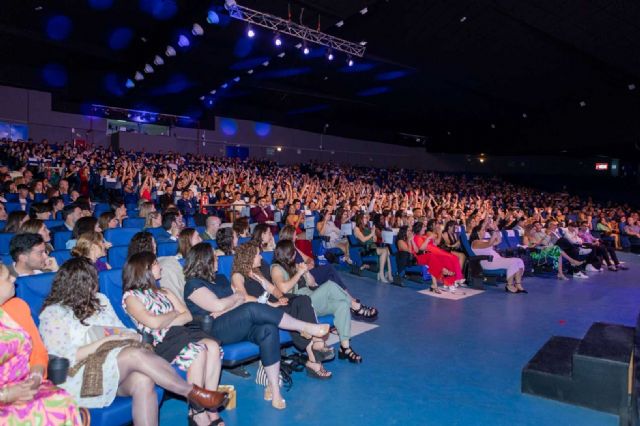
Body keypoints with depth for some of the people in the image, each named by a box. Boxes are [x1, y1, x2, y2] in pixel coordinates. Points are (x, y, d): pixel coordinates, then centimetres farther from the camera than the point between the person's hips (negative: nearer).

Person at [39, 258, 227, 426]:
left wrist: (132, 336, -8)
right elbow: (65, 359, -11)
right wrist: (106, 341, -16)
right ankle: (193, 393, -20)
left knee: (143, 381, -31)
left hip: (116, 369, 5)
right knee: (136, 354, -31)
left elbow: (121, 331, 16)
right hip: (80, 377, -5)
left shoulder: (100, 300, 16)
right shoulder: (53, 314, -2)